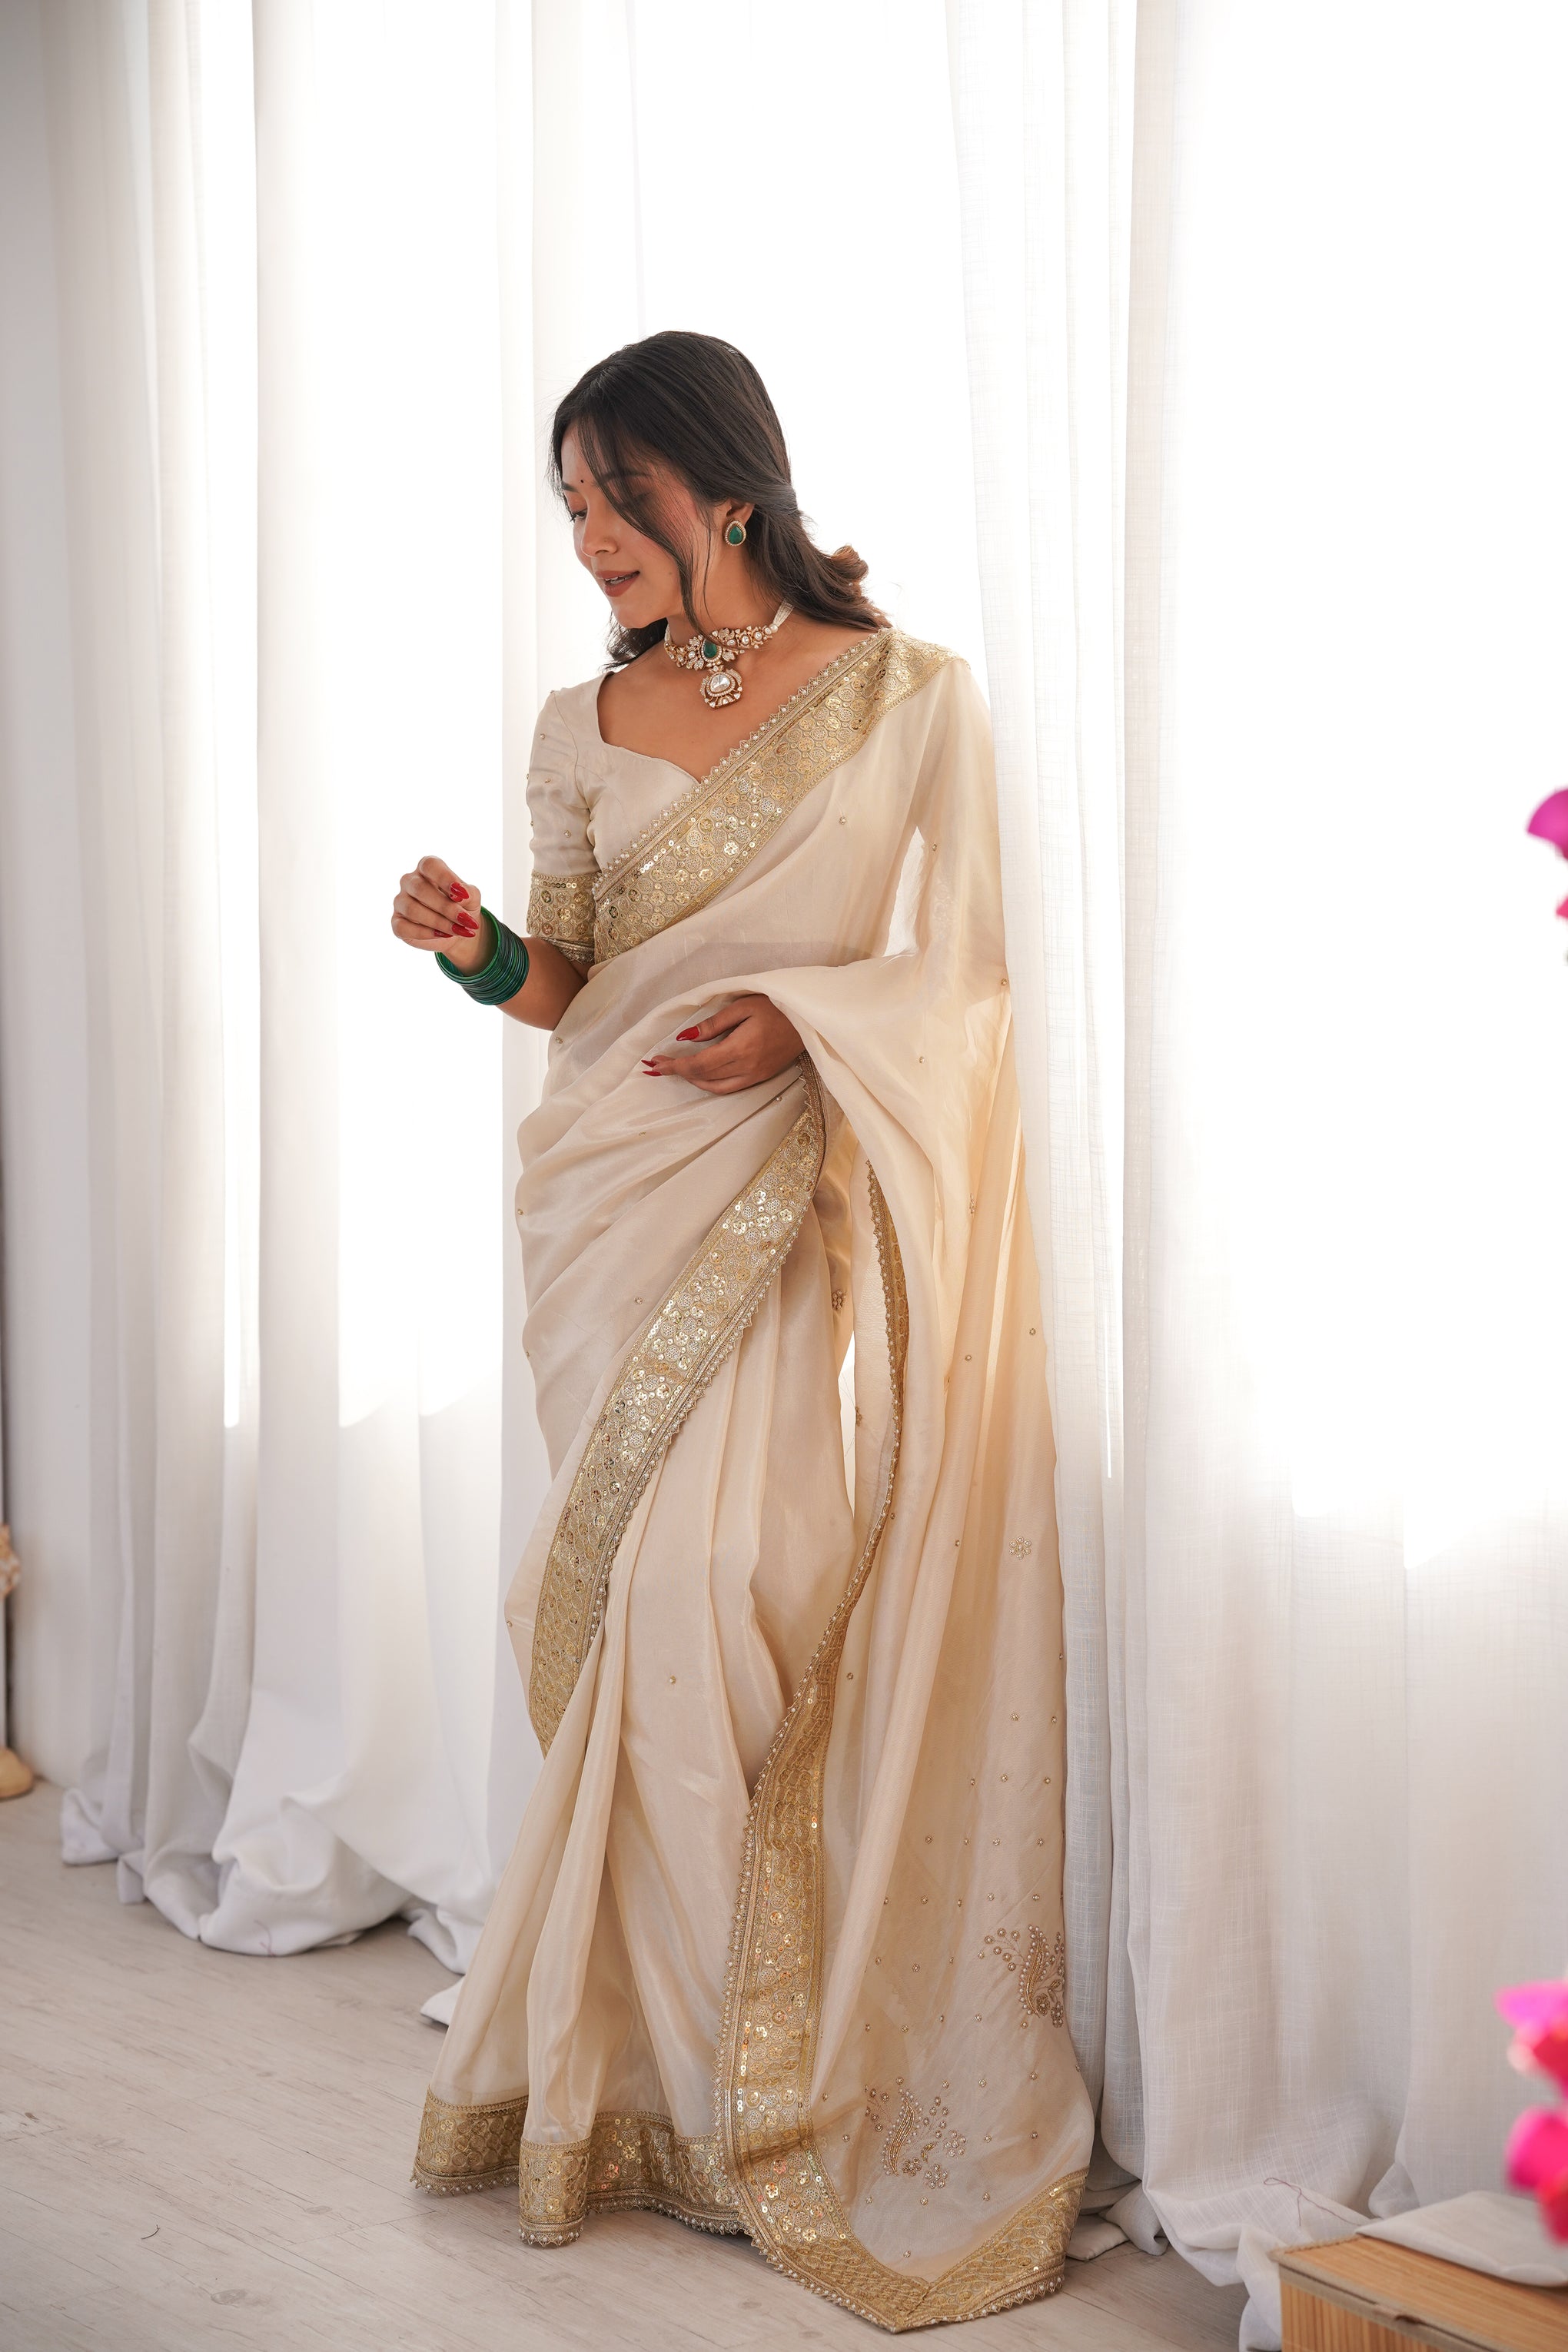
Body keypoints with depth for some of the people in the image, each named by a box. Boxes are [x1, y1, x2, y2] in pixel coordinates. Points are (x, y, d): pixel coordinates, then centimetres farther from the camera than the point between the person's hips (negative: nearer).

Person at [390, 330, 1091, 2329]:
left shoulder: (911, 697, 1)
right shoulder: (581, 725, 12)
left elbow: (968, 972, 0)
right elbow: (576, 990, 15)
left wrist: (802, 1016, -15)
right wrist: (485, 956, -6)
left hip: (801, 1206, -3)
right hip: (615, 1199, 4)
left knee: (716, 1589, -11)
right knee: (662, 1610, 2)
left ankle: (735, 2084, 6)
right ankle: (673, 2072, 16)